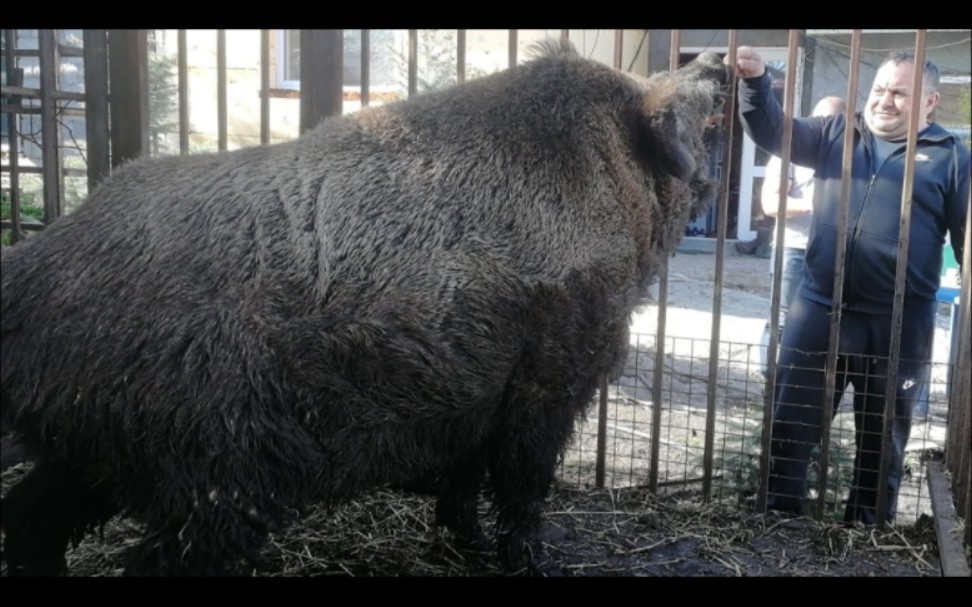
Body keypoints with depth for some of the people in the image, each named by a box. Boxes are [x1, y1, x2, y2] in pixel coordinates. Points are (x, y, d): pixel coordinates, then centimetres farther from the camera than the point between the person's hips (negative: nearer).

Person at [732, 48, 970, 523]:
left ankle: (866, 528, 30)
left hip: (898, 325, -1)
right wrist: (755, 81, -18)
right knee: (790, 422, 7)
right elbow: (773, 131, -1)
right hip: (818, 310, 2)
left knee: (883, 437, 13)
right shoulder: (835, 133, 9)